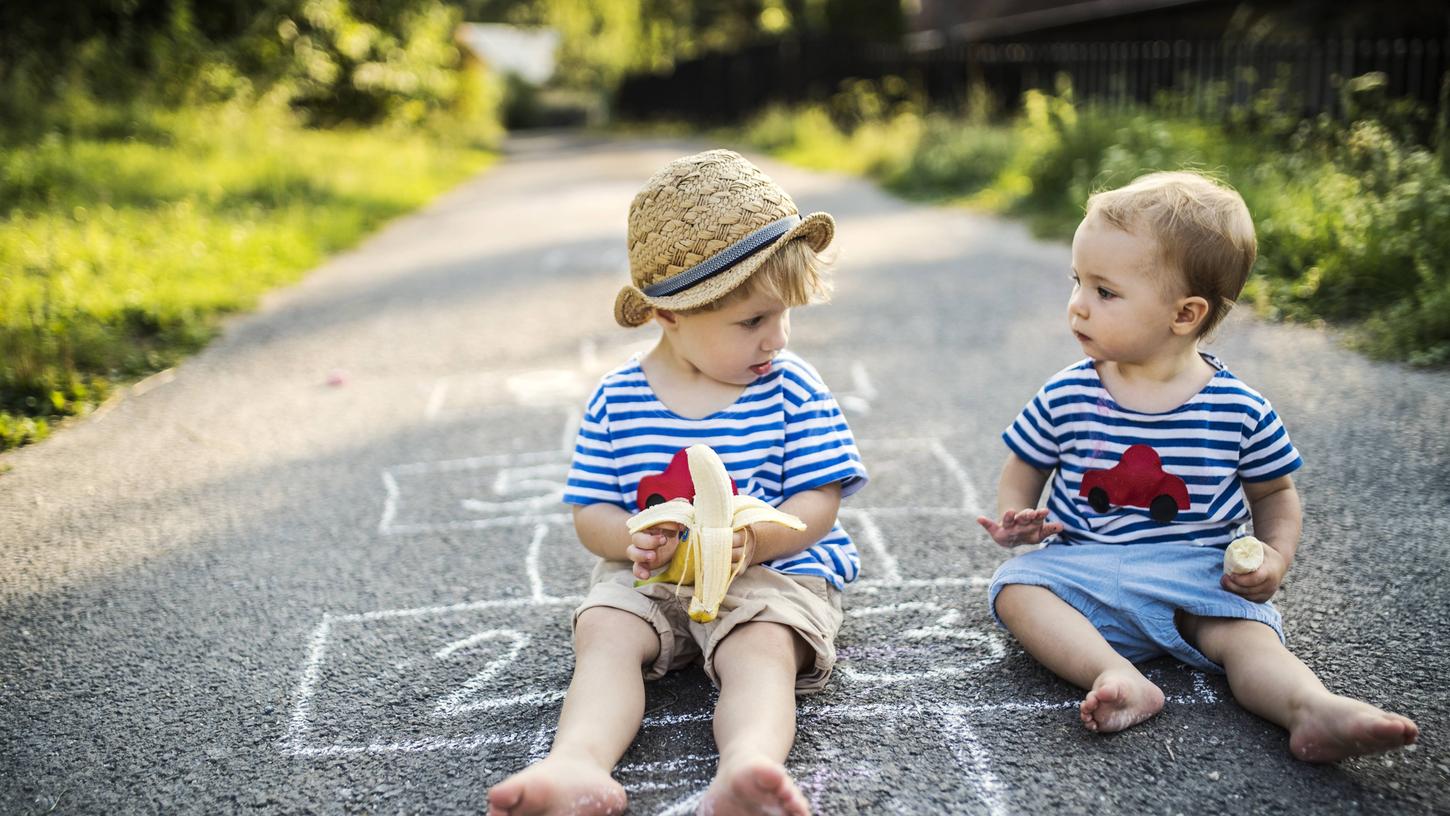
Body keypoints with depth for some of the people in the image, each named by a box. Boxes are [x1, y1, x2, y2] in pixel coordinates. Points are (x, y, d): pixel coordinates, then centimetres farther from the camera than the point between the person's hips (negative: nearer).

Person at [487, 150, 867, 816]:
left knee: (762, 649, -31)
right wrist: (632, 540, -19)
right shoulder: (618, 398, 1)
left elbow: (818, 503, -5)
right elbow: (590, 512, 5)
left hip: (771, 569, -2)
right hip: (649, 578, 3)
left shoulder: (792, 389, -3)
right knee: (603, 636, -24)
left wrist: (750, 538, -25)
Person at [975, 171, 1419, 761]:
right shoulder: (1067, 398, -3)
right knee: (1016, 586, -25)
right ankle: (1118, 677, -40)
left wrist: (1276, 556, -9)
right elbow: (1025, 467, 11)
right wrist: (1015, 516, -10)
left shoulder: (1239, 411, -6)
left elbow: (1274, 494, 9)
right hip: (1085, 568, 1)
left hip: (1201, 577, -1)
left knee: (1245, 632, -26)